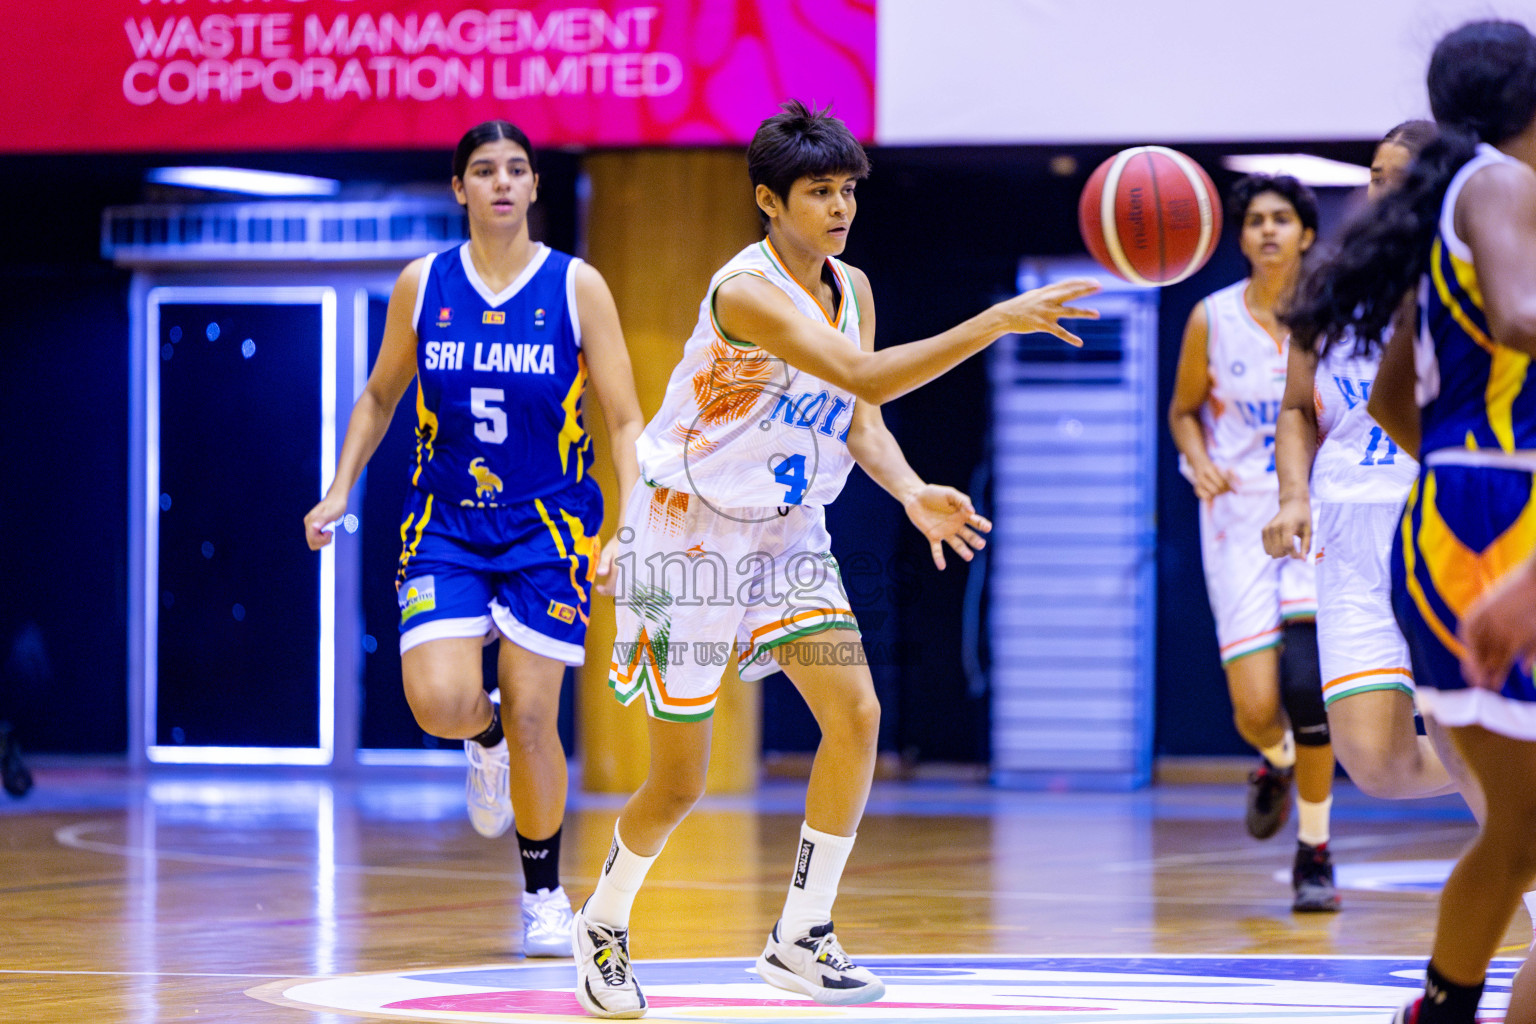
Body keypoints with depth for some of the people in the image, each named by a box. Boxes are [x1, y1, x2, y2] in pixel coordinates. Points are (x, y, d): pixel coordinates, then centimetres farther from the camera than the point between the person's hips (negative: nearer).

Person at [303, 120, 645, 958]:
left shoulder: (576, 287, -4)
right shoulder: (422, 284, 1)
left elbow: (624, 420, -3)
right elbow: (380, 396, 15)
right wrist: (340, 491, 5)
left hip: (547, 526, -1)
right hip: (445, 522, 1)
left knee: (531, 716, -4)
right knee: (439, 703, -16)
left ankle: (544, 891, 17)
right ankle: (486, 740, 22)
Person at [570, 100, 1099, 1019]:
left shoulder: (852, 288, 1)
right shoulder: (747, 291, -25)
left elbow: (861, 420, 6)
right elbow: (861, 376, -37)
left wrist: (914, 493, -15)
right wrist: (999, 321, -42)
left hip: (789, 531, 7)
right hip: (692, 531, -7)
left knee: (857, 713, -11)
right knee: (680, 784, 1)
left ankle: (800, 939, -1)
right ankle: (603, 925, 28)